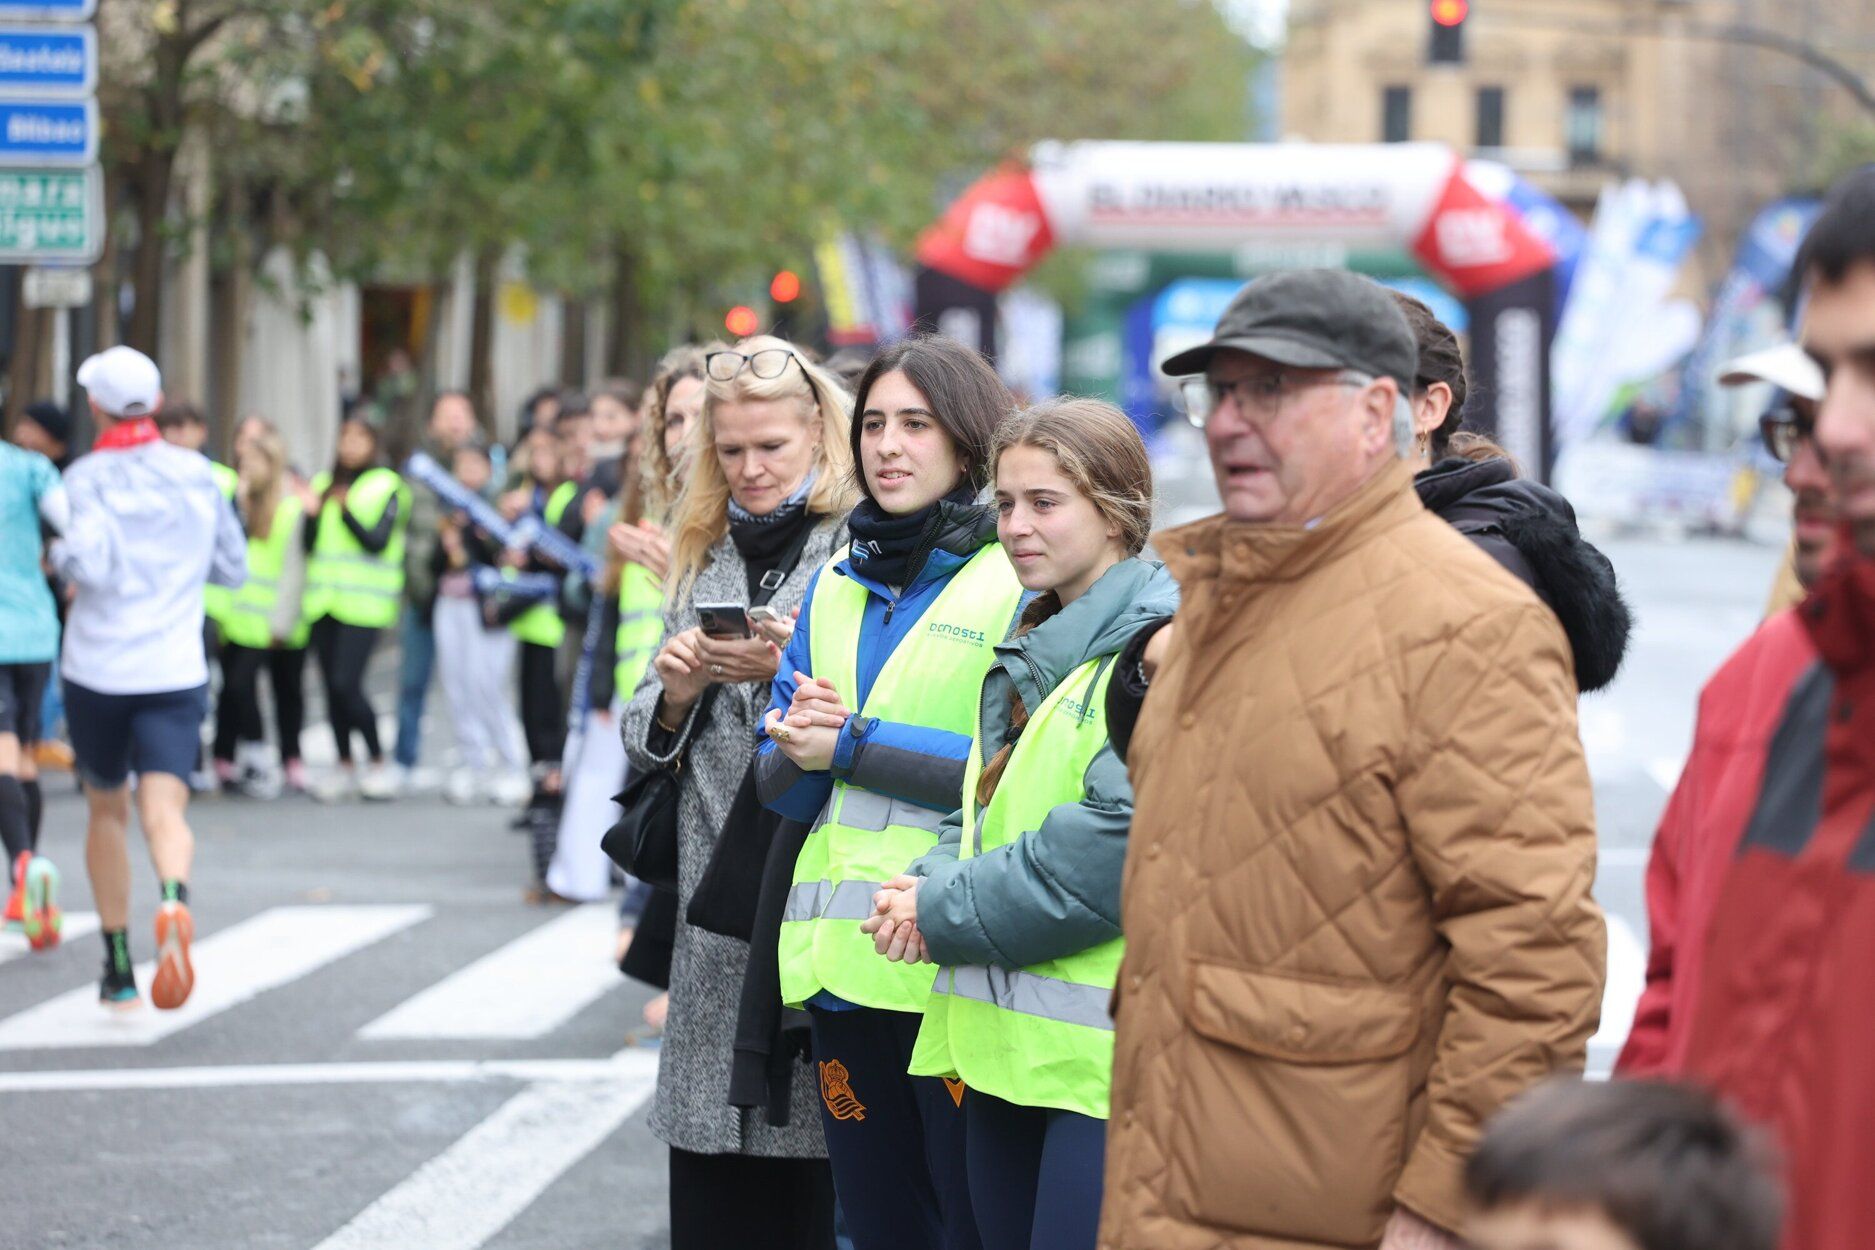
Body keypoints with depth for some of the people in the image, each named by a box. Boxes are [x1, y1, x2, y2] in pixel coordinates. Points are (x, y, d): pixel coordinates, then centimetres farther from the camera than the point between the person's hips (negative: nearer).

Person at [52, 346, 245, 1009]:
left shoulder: (88, 477, -5)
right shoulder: (196, 474, 6)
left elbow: (89, 562, -21)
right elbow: (233, 567, 13)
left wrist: (59, 554, 0)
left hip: (96, 670, -1)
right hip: (175, 673, 1)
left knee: (105, 810, 18)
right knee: (163, 810, -11)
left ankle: (118, 966, 23)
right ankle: (173, 902, -44)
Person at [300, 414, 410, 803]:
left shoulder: (387, 486, -1)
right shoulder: (324, 483, 15)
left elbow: (378, 541, -12)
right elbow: (310, 545, 12)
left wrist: (347, 512, -23)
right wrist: (312, 513, -5)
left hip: (364, 602, -6)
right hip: (325, 598, 6)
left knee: (346, 682, -14)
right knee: (333, 686, 5)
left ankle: (378, 765, -3)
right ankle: (344, 768, 13)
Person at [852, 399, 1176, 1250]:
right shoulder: (1032, 649, 18)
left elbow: (1121, 842, -20)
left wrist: (946, 913, -12)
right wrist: (931, 885, -1)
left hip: (1099, 1049, -9)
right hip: (1003, 1033, 9)